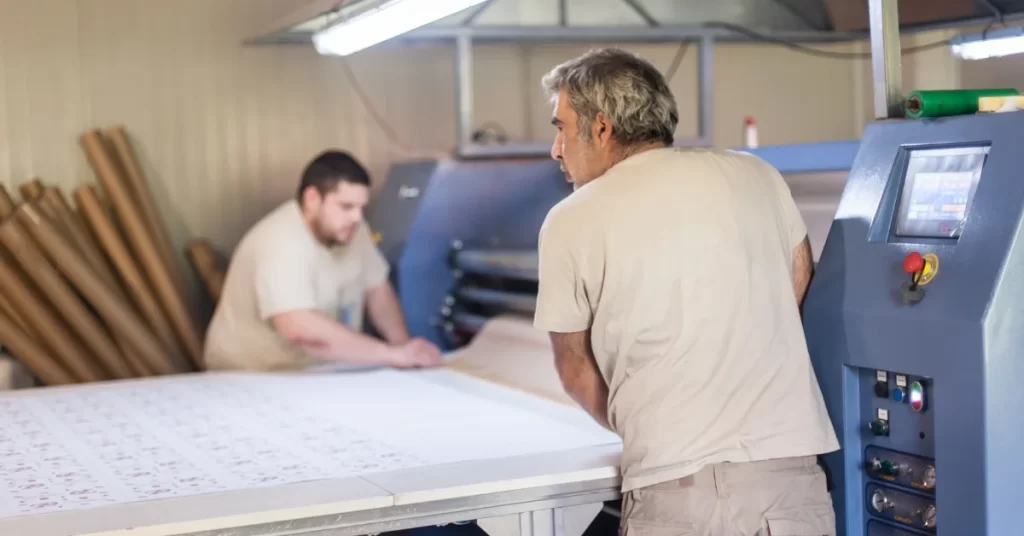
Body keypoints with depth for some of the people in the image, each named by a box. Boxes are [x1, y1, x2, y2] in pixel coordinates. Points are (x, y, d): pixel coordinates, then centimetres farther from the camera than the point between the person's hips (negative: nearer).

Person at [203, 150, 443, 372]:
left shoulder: (348, 228, -2)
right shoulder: (281, 245, -24)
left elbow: (377, 288, 8)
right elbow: (301, 329, -36)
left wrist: (404, 346, -8)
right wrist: (393, 354, -31)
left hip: (322, 372, 7)